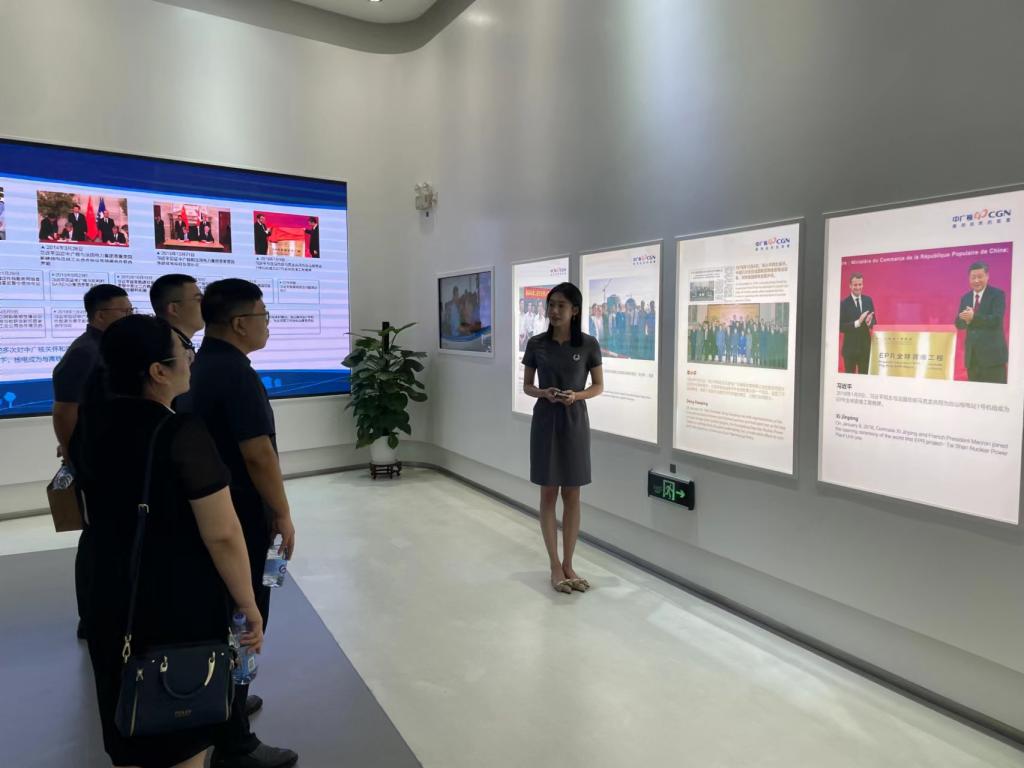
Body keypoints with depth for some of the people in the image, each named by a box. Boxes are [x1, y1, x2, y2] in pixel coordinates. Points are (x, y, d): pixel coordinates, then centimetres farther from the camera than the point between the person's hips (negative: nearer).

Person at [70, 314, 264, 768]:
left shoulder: (89, 426, -1)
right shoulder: (181, 434, -24)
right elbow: (222, 535, -24)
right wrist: (248, 604, -15)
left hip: (112, 599, 7)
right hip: (182, 605, -6)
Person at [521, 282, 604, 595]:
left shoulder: (588, 345, -4)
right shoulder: (536, 344, -1)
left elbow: (598, 386, 4)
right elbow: (526, 385, 6)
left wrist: (576, 395, -16)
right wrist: (544, 393, -15)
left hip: (575, 422, 0)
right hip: (545, 421, 0)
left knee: (572, 495, 7)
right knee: (549, 494, 5)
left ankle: (568, 564, 19)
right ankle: (555, 566, 15)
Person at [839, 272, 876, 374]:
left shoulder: (868, 300, 7)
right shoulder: (844, 303, -9)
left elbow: (874, 320, 10)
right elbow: (840, 327, -13)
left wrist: (869, 322, -13)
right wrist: (857, 323, -25)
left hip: (866, 346, 4)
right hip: (850, 347, -4)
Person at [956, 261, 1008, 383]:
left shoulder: (997, 294, -3)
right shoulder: (965, 298, 13)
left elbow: (996, 320, -16)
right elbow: (958, 324, 8)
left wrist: (973, 317, -24)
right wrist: (966, 320, -13)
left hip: (992, 353, -5)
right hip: (972, 354, 5)